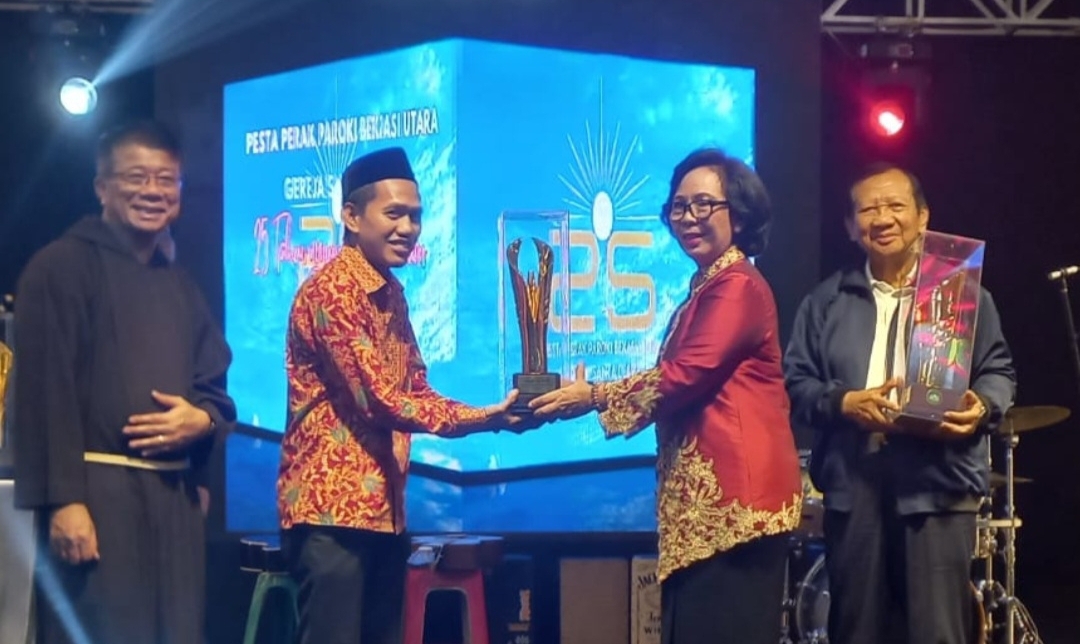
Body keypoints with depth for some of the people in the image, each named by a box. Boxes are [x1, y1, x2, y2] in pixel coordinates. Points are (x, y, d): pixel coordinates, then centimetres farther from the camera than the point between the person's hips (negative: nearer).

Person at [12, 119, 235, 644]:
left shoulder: (180, 287, 19)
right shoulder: (61, 266, -3)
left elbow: (215, 388, 21)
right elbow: (46, 393, -11)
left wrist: (203, 419, -4)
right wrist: (63, 500, -19)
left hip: (175, 498, 7)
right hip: (97, 492, -7)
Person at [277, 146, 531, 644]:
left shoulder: (391, 293, 15)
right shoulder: (330, 291, -14)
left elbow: (416, 392, 14)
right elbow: (381, 402, -19)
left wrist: (496, 414, -2)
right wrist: (485, 419, -17)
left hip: (382, 506, 9)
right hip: (331, 508, -9)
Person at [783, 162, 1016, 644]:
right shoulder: (826, 301, 14)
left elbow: (998, 372, 9)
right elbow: (794, 380, 9)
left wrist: (981, 407, -12)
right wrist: (843, 402, -10)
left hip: (938, 486, -2)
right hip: (852, 487, 2)